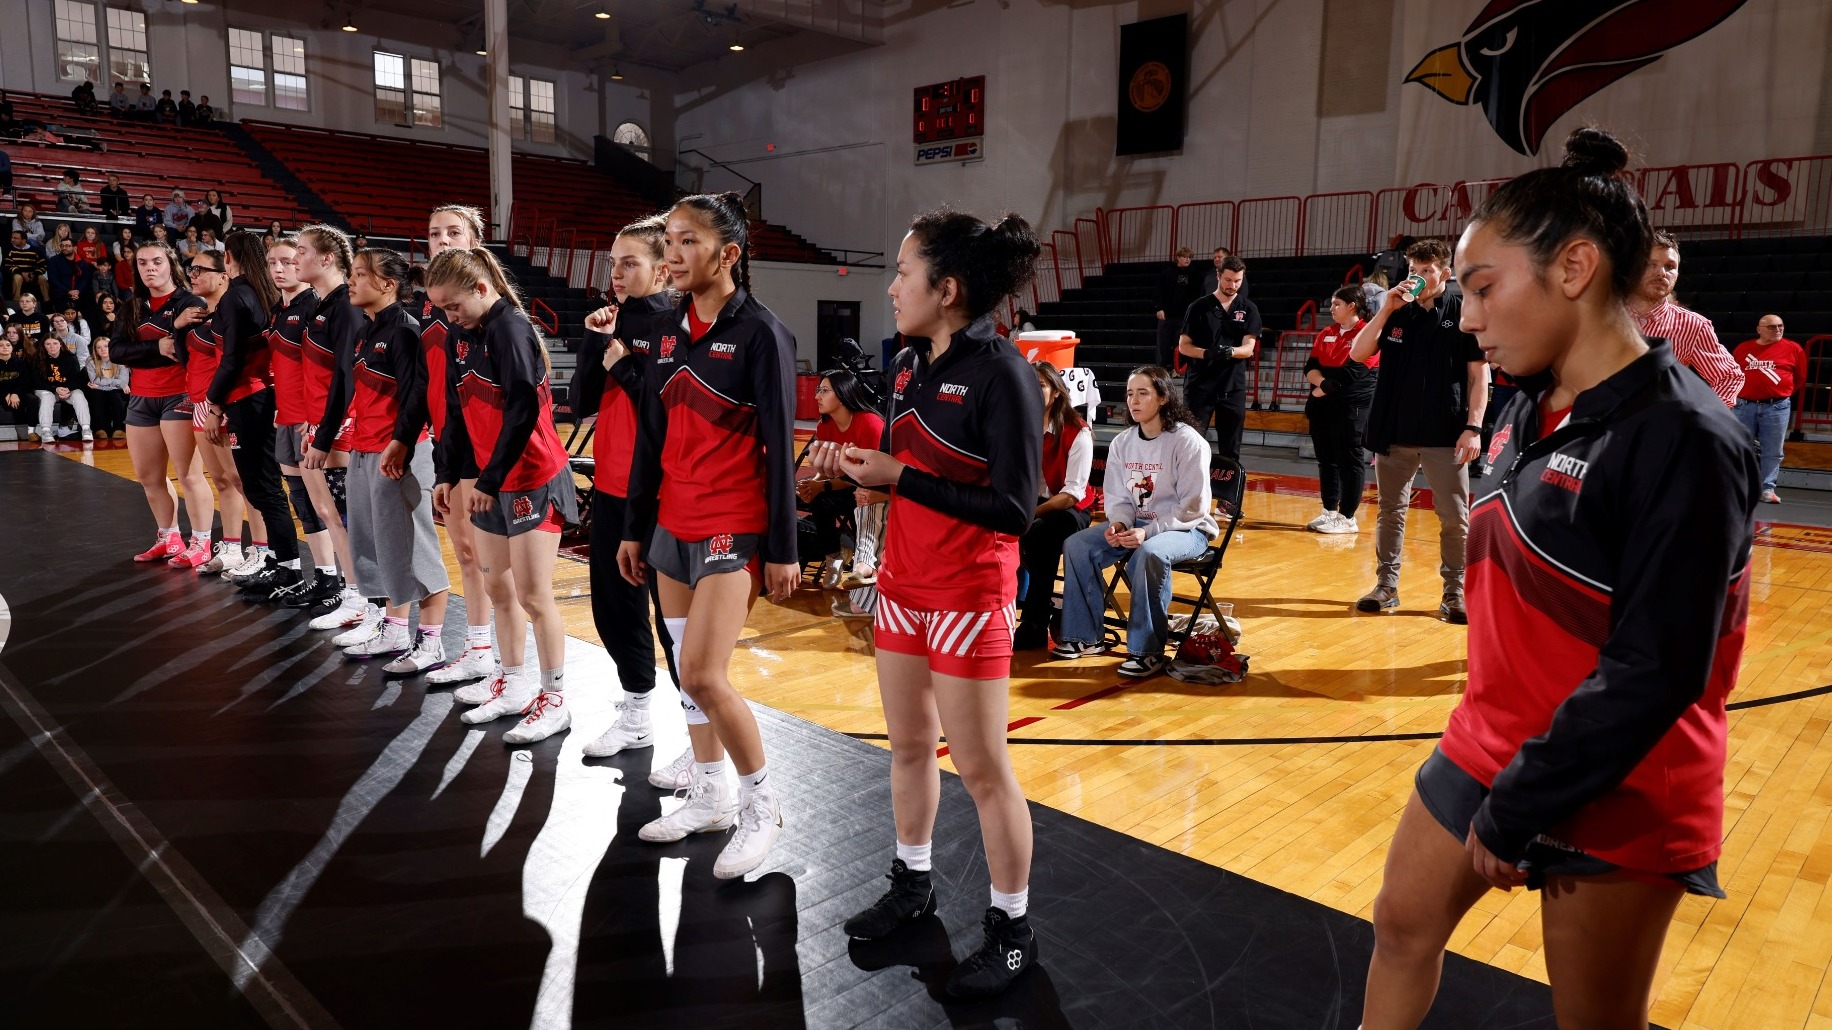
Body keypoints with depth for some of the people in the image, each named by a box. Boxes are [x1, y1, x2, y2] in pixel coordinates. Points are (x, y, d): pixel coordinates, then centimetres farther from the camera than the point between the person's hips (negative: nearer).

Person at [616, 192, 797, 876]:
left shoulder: (760, 332, -10)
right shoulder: (671, 332, 10)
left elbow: (779, 445, -11)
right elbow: (652, 436, 14)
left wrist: (782, 549, -12)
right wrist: (635, 528, 16)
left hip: (733, 531, -7)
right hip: (673, 526, 7)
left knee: (703, 676, -12)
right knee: (688, 673, 12)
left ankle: (760, 805, 8)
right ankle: (709, 797, 28)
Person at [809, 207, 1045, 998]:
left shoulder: (1002, 374, -19)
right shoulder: (908, 363, 5)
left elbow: (1014, 509, -23)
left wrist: (898, 477, -22)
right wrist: (853, 464, -4)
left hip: (969, 596, -7)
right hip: (902, 583, 8)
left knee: (981, 767, 3)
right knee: (908, 743, 18)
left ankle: (1012, 930, 20)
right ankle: (912, 884, 38)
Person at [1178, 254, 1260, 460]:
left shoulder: (1249, 309, 6)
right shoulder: (1199, 307, 3)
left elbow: (1249, 348, -3)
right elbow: (1183, 346, 0)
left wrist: (1230, 351, -26)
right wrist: (1207, 353, -20)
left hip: (1233, 386, 1)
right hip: (1199, 384, -1)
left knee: (1230, 449, 7)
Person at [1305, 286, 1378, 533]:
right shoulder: (1326, 334, 14)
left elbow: (1351, 372, -16)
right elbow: (1310, 368, 6)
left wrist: (1324, 389, -8)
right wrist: (1323, 382, -14)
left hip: (1352, 408, -7)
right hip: (1322, 406, 7)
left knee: (1349, 460, -2)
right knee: (1326, 459, 11)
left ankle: (1347, 518, 5)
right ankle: (1330, 512, 21)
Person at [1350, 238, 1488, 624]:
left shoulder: (1464, 313, 0)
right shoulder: (1396, 312, 8)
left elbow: (1479, 374, -1)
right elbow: (1358, 354, -1)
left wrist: (1473, 426, -9)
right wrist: (1386, 309, -10)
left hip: (1446, 434, -3)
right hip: (1394, 432, 3)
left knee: (1455, 518, 0)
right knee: (1391, 512, 10)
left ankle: (1454, 593, 11)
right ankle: (1386, 585, 19)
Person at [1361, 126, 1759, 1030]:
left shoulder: (1680, 438, -21)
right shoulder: (1531, 411, 3)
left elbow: (1654, 674, -23)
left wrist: (1517, 811, -18)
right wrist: (1495, 773, 15)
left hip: (1611, 804, -7)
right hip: (1486, 751, 8)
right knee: (1403, 924, 18)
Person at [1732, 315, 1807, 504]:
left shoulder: (1793, 349, 3)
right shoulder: (1743, 348, 6)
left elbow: (1800, 377, 12)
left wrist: (1783, 393, 13)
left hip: (1777, 407, -1)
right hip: (1744, 405, 1)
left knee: (1773, 451, 0)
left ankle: (1767, 489, 5)